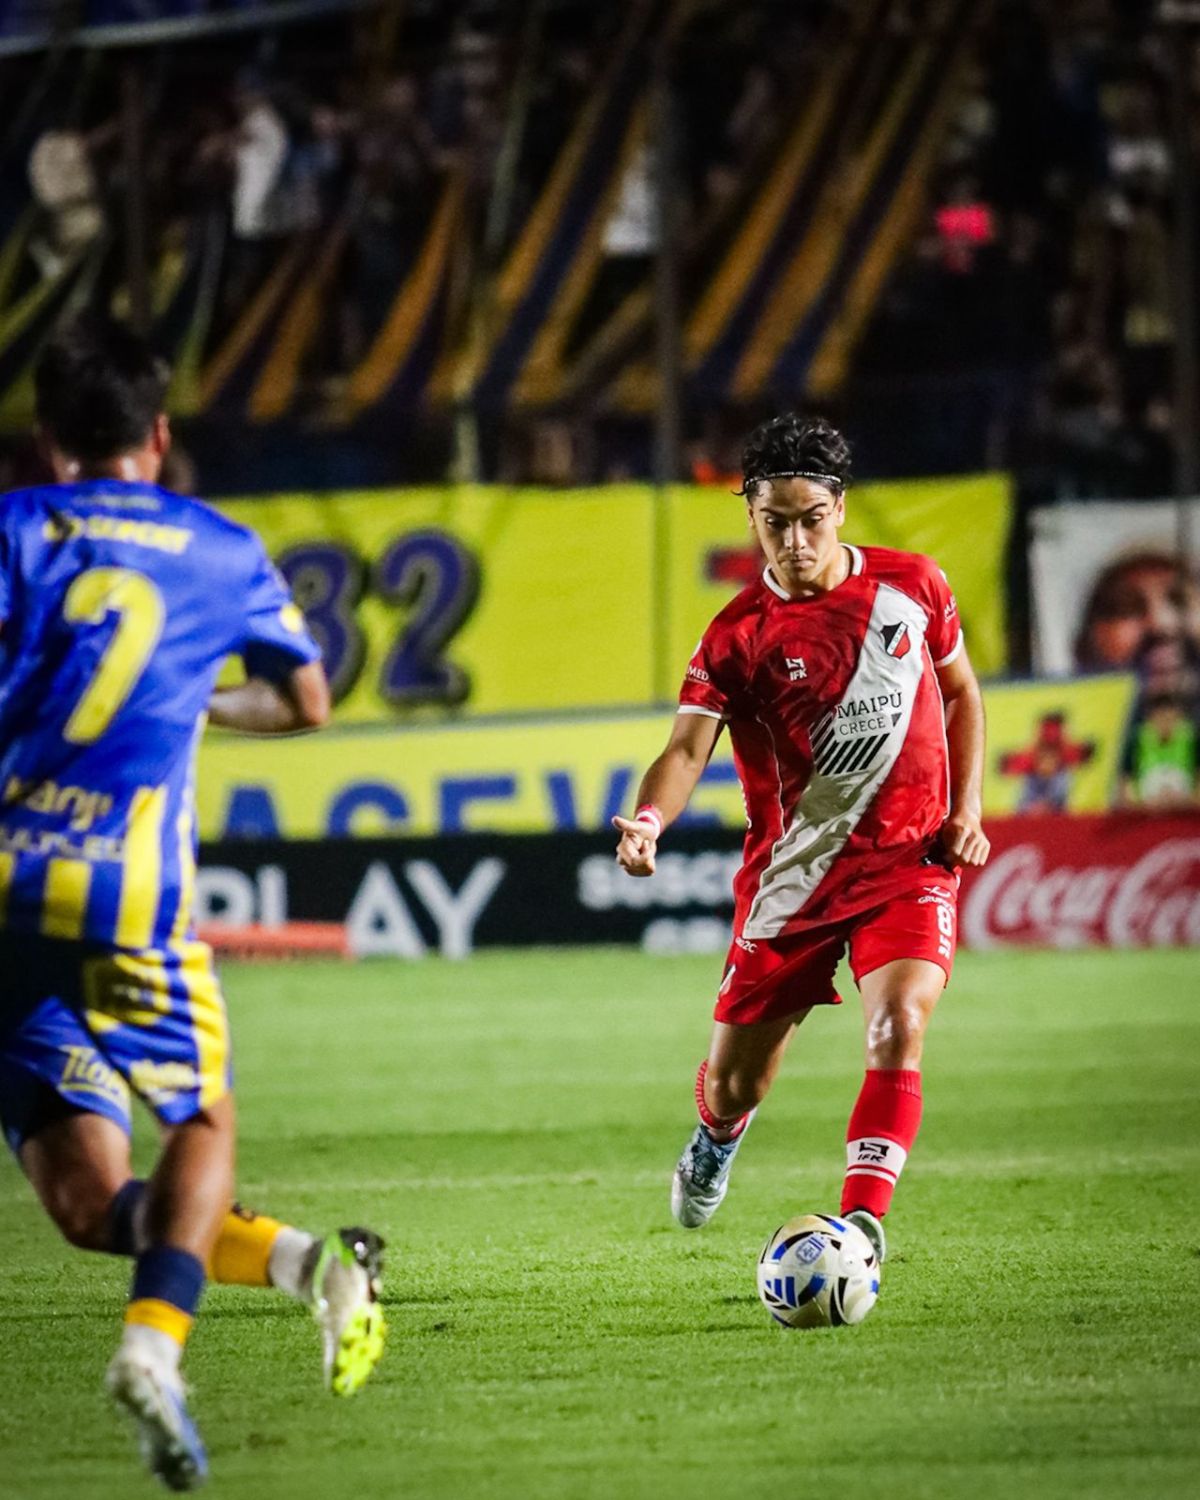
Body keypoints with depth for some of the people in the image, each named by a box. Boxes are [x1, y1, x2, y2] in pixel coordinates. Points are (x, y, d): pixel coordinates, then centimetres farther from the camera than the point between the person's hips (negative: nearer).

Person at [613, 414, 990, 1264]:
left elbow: (961, 690, 16)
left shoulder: (912, 587, 0)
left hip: (911, 861, 0)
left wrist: (966, 805, 3)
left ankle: (862, 1226, -24)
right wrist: (649, 820, -40)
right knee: (734, 1085, 8)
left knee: (899, 1027, -26)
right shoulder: (739, 636, -8)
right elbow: (690, 746, -18)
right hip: (791, 876, 0)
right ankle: (717, 1145, 45)